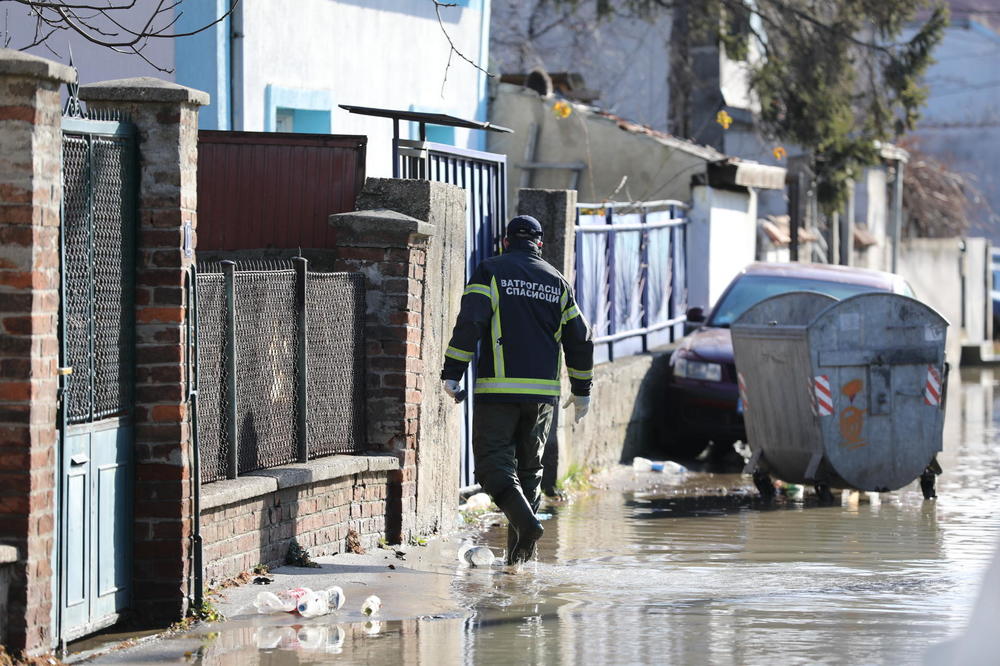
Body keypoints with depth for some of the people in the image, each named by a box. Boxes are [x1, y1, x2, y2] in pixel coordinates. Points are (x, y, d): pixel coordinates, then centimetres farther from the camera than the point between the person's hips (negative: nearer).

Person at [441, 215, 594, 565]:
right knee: (529, 466, 13)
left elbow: (469, 322, -12)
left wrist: (452, 373, -10)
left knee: (493, 461, -4)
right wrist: (581, 390, 26)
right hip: (543, 391, 4)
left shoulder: (491, 271, 1)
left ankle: (525, 520, -28)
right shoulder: (557, 282, 14)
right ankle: (520, 552, 11)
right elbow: (579, 339, 16)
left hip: (499, 389, -4)